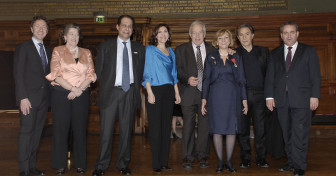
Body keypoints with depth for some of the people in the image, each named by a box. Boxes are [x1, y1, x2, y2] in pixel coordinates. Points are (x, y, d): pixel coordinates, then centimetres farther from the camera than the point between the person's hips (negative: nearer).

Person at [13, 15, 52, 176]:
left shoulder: (48, 51, 16)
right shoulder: (23, 48, -2)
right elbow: (18, 74, -9)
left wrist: (49, 95, 6)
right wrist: (23, 98, -16)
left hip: (44, 98, 6)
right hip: (29, 98, -6)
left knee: (37, 132, 9)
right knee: (26, 132, -4)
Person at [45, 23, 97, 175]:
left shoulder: (86, 53, 13)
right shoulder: (58, 51, 6)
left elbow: (91, 74, 6)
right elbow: (56, 74, -4)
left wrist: (80, 89, -10)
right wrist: (73, 88, -13)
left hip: (82, 94, 2)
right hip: (61, 94, -2)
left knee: (80, 129, 4)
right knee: (60, 128, 1)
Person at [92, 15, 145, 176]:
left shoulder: (139, 48, 12)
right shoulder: (106, 46, 7)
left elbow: (141, 71, 14)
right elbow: (98, 69, 8)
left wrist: (136, 87, 4)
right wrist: (106, 86, 1)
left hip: (130, 93, 2)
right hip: (111, 92, -1)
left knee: (126, 130, 7)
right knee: (106, 131, 0)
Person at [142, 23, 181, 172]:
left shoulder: (171, 51, 17)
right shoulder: (150, 50, 1)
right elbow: (147, 72, -5)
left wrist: (176, 93, 13)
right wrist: (149, 92, -13)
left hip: (169, 91, 5)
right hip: (155, 90, -5)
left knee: (166, 127, 7)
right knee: (155, 128, -3)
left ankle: (164, 161, 15)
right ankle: (156, 163, 6)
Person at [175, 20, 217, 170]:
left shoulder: (212, 50, 11)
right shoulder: (181, 50, 7)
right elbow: (178, 70, 0)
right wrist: (187, 79, -16)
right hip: (188, 93, -1)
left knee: (205, 125, 6)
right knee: (188, 125, 1)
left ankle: (202, 156, 20)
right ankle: (188, 158, 12)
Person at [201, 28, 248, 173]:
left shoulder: (236, 58, 10)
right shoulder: (210, 58, 8)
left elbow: (241, 80, 9)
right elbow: (206, 79, 5)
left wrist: (244, 99, 2)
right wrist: (204, 99, -3)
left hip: (233, 97, 1)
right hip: (216, 97, -1)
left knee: (232, 129, 2)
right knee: (217, 130, 0)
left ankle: (229, 161, 16)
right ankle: (220, 162, 13)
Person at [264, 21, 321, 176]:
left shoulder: (308, 51, 7)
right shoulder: (275, 53, 14)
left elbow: (315, 75, 3)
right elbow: (270, 76, 9)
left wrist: (315, 96, -6)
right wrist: (269, 96, 0)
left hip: (302, 99, -3)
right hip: (282, 100, 3)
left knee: (300, 134, -4)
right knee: (287, 134, 9)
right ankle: (291, 162, 21)